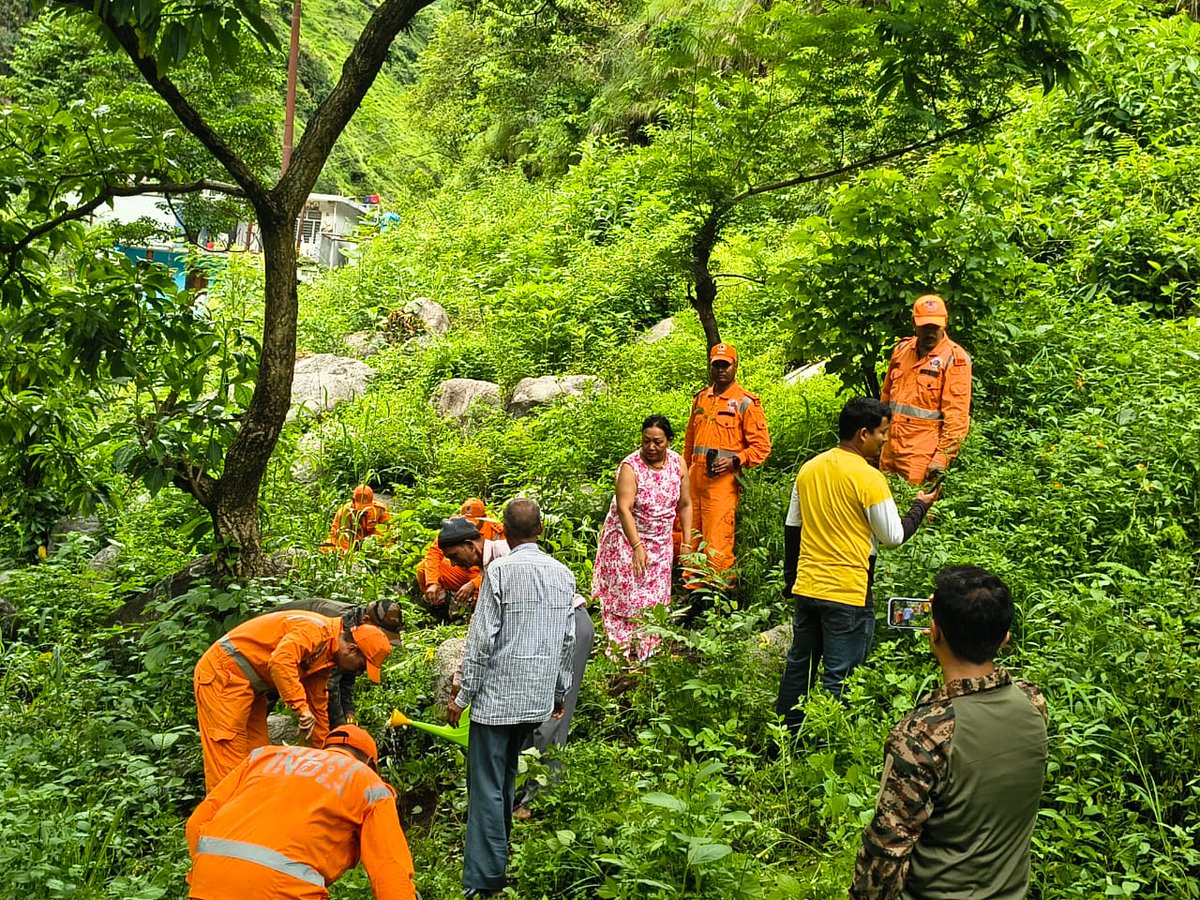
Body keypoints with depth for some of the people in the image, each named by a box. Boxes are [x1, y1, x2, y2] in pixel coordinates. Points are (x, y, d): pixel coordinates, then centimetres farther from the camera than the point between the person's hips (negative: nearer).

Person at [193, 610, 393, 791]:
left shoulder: (325, 658, 10)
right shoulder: (315, 631, -20)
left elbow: (318, 705, 18)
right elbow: (280, 661, -37)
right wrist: (301, 707, -35)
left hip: (251, 686, 10)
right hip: (224, 674, -10)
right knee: (229, 759, -10)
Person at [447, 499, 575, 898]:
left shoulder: (501, 570, -12)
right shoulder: (563, 574, 5)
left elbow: (483, 638, -13)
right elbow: (568, 640, 10)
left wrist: (463, 695, -5)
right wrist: (560, 692, 21)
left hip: (498, 695, -6)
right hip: (539, 696, 6)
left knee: (486, 786, -2)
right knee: (505, 775, 21)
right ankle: (499, 851, 30)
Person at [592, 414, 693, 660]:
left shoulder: (678, 463, -3)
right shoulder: (630, 466, -19)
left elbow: (685, 505, 5)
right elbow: (624, 508, -27)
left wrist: (686, 543, 1)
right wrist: (637, 546, -36)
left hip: (661, 543, 5)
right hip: (628, 540, -5)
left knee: (655, 598, 8)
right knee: (626, 595, -5)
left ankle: (647, 652, 19)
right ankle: (621, 652, 5)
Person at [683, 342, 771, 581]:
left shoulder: (746, 403, -2)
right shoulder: (700, 398, 16)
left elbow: (762, 445, -3)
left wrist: (735, 462, -17)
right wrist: (685, 471, 21)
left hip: (723, 479, -6)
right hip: (695, 478, 6)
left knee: (717, 543, -9)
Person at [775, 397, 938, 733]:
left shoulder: (808, 469, 5)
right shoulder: (869, 477, -15)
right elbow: (893, 537, -9)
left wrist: (790, 579, 21)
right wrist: (921, 506, 8)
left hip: (806, 588, 7)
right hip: (847, 593, -6)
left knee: (798, 666, 17)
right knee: (838, 678, 4)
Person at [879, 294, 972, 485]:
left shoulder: (954, 358, -8)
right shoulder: (902, 349, 11)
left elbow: (957, 414, -13)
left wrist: (943, 455, -18)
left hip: (922, 455, -6)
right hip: (891, 448, 6)